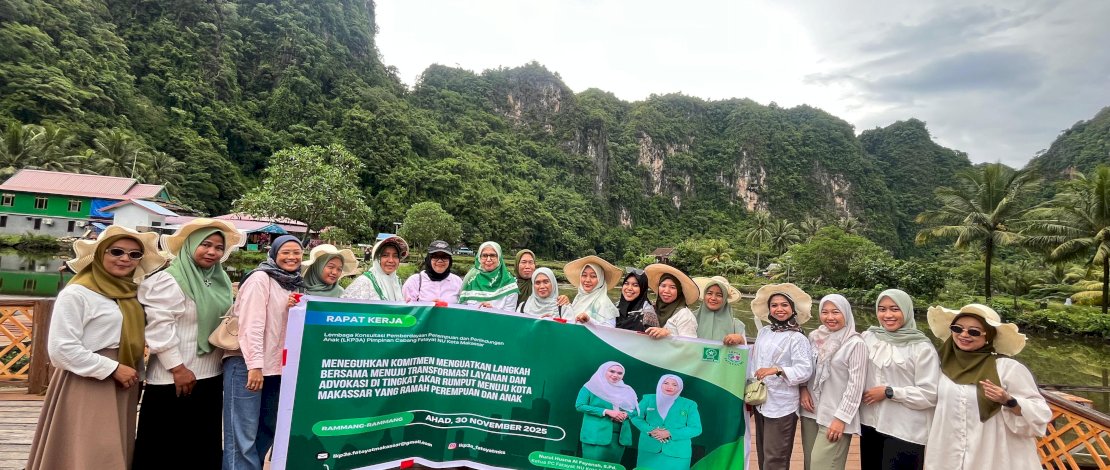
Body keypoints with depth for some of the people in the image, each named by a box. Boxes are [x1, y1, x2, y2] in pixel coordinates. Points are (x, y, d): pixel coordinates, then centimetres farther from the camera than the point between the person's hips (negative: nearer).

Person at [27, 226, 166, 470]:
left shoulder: (132, 292, 8)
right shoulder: (76, 293, -12)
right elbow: (61, 349, -16)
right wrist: (113, 368, -16)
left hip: (123, 388, 7)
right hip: (86, 388, -7)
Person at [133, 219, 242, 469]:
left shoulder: (221, 282, 10)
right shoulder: (169, 279, -12)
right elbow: (158, 326, -17)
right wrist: (177, 368, -18)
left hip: (211, 379, 7)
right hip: (174, 381, -7)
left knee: (205, 447, 16)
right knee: (165, 449, 5)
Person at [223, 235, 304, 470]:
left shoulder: (296, 284, 12)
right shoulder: (260, 278, -10)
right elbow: (251, 323, -17)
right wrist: (255, 365, -23)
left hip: (276, 367, 8)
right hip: (247, 364, -8)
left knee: (267, 430, 14)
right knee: (243, 435, -3)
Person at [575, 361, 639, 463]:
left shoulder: (627, 391, 12)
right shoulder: (592, 387, -1)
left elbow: (636, 411, 15)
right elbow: (579, 406, -10)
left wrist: (626, 414, -10)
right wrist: (606, 411, -16)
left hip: (620, 435, 4)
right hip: (596, 434, -4)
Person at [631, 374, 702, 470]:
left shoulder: (689, 405, 3)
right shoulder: (648, 399, 5)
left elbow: (696, 429, -2)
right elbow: (635, 417, 4)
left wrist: (670, 433, -14)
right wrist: (650, 430, -15)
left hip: (677, 453, 0)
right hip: (649, 449, 1)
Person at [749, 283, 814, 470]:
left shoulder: (797, 338, -10)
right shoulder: (763, 332, 7)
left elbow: (805, 371, -17)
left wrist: (777, 370, -28)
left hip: (782, 406, -6)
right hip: (761, 403, 6)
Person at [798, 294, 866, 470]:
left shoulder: (855, 343, -10)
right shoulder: (814, 337, 5)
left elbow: (855, 385, -12)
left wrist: (841, 418, -14)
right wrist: (803, 389, -1)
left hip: (835, 416, -5)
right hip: (810, 411, 5)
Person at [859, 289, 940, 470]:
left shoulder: (922, 347, -10)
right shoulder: (868, 337, 2)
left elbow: (929, 395, -12)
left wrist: (889, 392, -14)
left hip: (905, 432, -4)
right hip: (870, 425, 4)